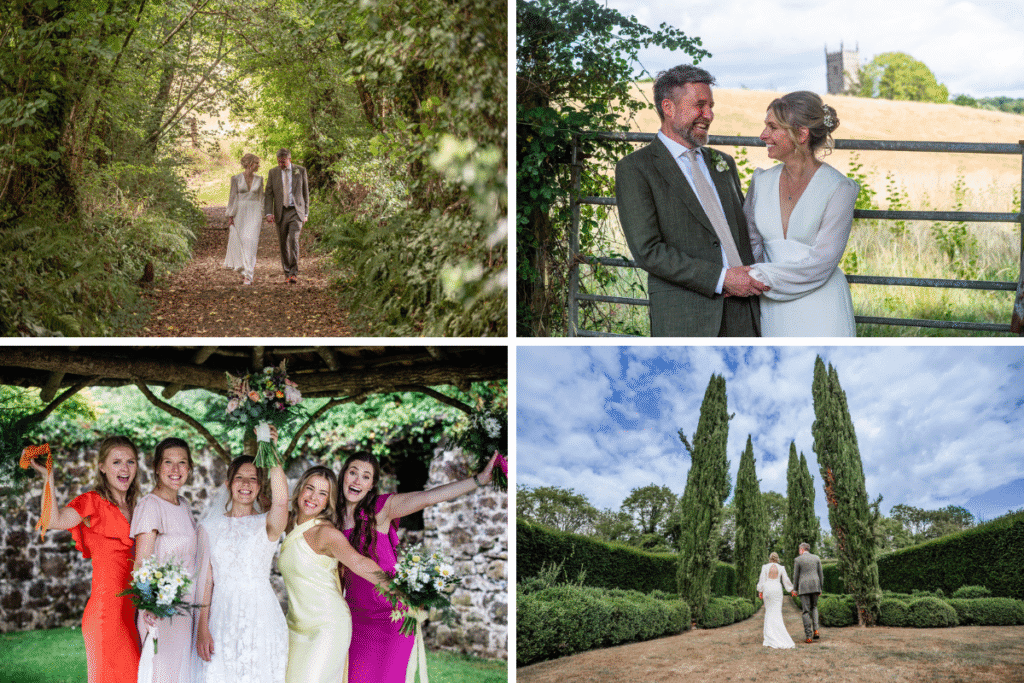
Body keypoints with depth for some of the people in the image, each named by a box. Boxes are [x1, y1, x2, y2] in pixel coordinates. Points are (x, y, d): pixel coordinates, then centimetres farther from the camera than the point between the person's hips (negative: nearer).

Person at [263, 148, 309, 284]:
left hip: (296, 212, -2)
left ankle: (294, 274, -17)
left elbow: (305, 193, 8)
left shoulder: (300, 171, 1)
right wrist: (268, 213, -12)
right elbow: (268, 194, 0)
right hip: (280, 212, 2)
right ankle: (287, 271, 22)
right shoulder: (273, 173, 3)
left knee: (294, 240, -17)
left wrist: (306, 213, 7)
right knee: (283, 243, 7)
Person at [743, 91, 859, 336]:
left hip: (819, 312, -4)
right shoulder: (762, 181, 8)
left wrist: (759, 277, -17)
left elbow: (821, 262, -13)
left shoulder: (838, 189, -8)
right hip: (772, 311, 5)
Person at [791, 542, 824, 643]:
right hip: (815, 586, 3)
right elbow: (820, 574, 9)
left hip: (803, 588, -3)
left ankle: (808, 636, -4)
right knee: (814, 607, 21)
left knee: (805, 611, 0)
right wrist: (820, 588, 15)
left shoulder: (798, 560, 0)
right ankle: (815, 629, 1)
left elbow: (796, 576, 1)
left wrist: (795, 590, 10)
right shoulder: (816, 558, 9)